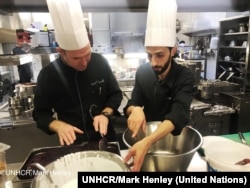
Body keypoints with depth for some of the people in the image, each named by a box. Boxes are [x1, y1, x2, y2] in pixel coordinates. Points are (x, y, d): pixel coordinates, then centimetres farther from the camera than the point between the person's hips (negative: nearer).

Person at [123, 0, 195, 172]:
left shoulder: (185, 77, -18)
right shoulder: (143, 72, -8)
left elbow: (179, 114, -31)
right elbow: (132, 104, -5)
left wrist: (147, 142, -47)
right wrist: (135, 110, -30)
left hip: (174, 136, -2)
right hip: (146, 132, 3)